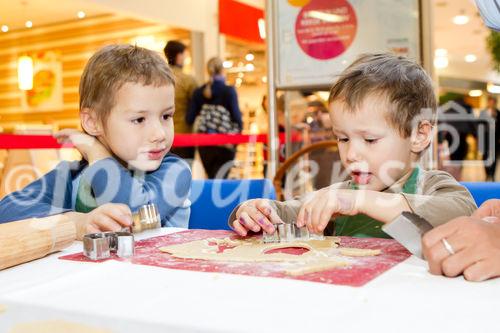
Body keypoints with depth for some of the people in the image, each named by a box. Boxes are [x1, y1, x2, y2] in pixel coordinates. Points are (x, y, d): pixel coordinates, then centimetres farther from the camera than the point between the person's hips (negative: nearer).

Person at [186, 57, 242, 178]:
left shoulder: (199, 92, 4)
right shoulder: (229, 91, -7)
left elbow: (189, 118, 1)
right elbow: (236, 116, -9)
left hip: (204, 143, 4)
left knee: (211, 178, 18)